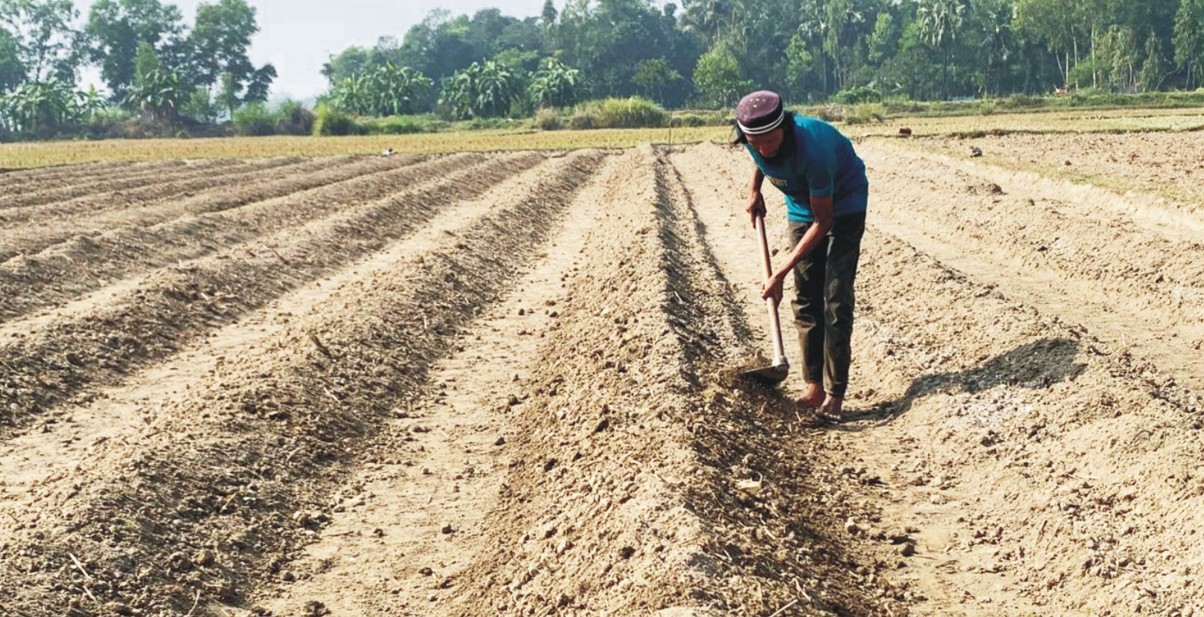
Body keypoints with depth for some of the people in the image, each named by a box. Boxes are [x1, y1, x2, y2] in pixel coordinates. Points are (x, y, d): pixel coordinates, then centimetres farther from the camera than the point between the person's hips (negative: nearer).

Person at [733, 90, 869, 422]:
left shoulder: (814, 147, -40)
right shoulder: (755, 140, -23)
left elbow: (823, 221, -31)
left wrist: (780, 274, -31)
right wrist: (754, 189, -3)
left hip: (844, 205, -6)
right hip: (801, 206, 6)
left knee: (835, 298, -13)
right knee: (805, 299, 3)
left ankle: (835, 393, -9)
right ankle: (814, 387, 9)